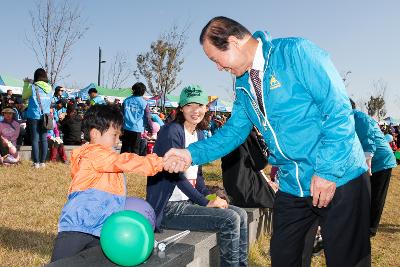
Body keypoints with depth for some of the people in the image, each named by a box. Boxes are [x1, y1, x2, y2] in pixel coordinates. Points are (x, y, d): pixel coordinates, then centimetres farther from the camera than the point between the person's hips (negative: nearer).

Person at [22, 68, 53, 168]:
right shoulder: (49, 88, 3)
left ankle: (36, 162, 1)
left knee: (35, 139, 1)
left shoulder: (33, 87, -8)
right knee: (44, 139, 7)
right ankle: (42, 162, 10)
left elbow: (24, 96, 7)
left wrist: (26, 83, 13)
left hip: (34, 116, -3)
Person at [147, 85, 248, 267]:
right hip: (168, 207, -8)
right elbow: (176, 175, -19)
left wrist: (210, 197, -1)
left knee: (240, 214, 2)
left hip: (189, 200, 8)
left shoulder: (199, 134, 11)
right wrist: (206, 203, -17)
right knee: (230, 220, -18)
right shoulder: (171, 131, -14)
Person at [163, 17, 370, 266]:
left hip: (339, 178, -6)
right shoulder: (242, 84, 9)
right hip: (292, 187, 7)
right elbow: (235, 130, 10)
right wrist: (191, 153, -2)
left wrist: (328, 171, -21)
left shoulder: (295, 52, -14)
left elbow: (339, 109, -18)